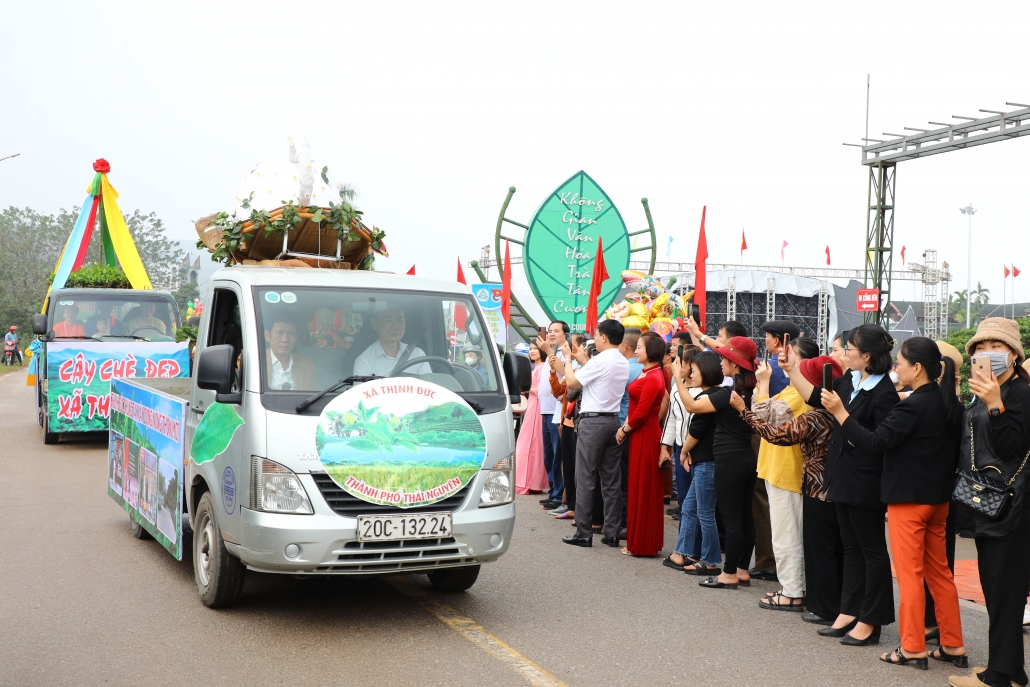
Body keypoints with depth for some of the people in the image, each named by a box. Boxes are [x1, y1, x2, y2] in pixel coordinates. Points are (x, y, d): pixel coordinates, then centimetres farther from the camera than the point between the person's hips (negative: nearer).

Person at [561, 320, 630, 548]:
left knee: (585, 478, -3)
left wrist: (568, 358, 5)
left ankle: (583, 533, -2)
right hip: (613, 420, 8)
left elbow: (571, 382, -10)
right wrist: (583, 360, 20)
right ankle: (611, 533, 9)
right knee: (611, 479, 8)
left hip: (593, 421, -8)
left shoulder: (600, 360, -14)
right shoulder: (623, 363, 11)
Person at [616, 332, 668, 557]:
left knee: (642, 489, -2)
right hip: (640, 434, 10)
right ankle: (639, 541, 20)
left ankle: (642, 545, 5)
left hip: (645, 435, -10)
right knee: (639, 488, 13)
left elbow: (641, 413, -20)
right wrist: (625, 428, 5)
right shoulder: (648, 374, 13)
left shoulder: (652, 378, -17)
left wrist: (624, 430, -7)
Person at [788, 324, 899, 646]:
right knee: (851, 546, 15)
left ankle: (869, 622, 10)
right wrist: (791, 368, 12)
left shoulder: (883, 392, -18)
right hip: (844, 476, 9)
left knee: (871, 549, 3)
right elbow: (817, 398, 16)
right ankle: (849, 613, 23)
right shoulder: (849, 381, 7)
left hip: (866, 483, -9)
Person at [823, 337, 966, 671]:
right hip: (938, 498, 8)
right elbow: (955, 450, 13)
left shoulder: (913, 406, -19)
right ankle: (952, 645, 18)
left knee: (909, 574, -1)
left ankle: (912, 648, 4)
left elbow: (874, 442, -23)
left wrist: (839, 411, -22)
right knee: (939, 572, 14)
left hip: (908, 500, -8)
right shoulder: (949, 403, 6)